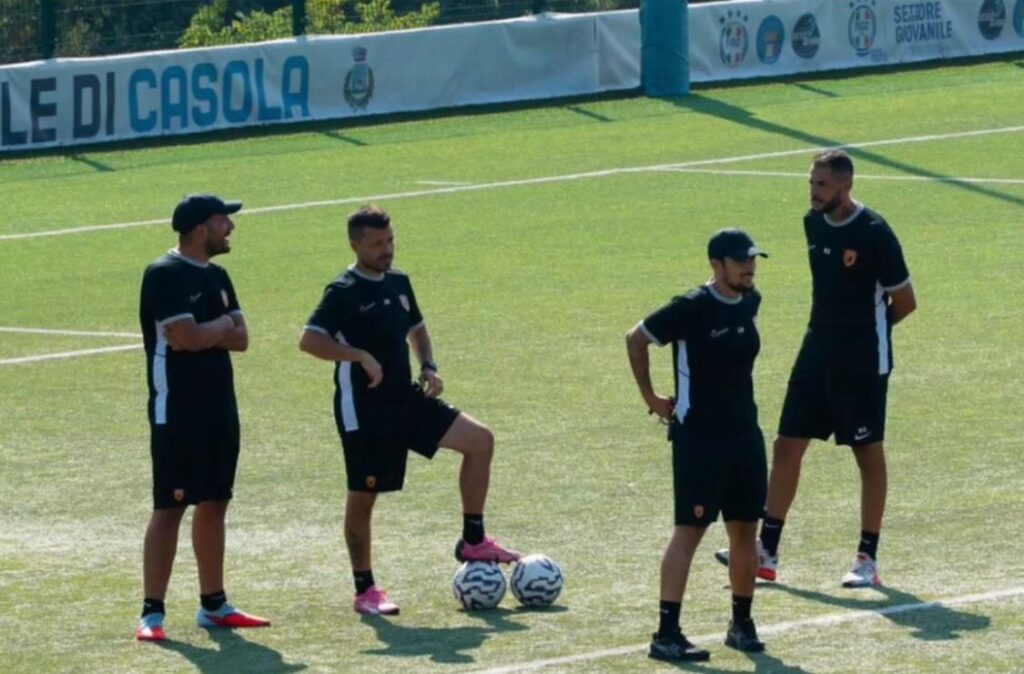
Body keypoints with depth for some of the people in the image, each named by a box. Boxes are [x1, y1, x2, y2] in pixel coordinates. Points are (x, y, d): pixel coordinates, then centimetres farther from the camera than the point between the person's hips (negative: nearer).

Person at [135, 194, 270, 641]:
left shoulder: (216, 276, 13)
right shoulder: (165, 275, -13)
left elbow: (240, 338, 6)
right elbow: (183, 337, -23)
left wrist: (204, 332, -12)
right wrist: (222, 325, -5)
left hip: (219, 404, 8)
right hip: (178, 408, -8)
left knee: (214, 504, 12)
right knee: (170, 507, -8)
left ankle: (214, 605, 20)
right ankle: (152, 612, -7)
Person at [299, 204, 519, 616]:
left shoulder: (398, 283, 9)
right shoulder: (344, 292, -13)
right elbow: (309, 340, -25)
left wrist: (428, 366, 9)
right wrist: (360, 356, -30)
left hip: (406, 398, 7)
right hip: (364, 411, -7)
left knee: (480, 440, -2)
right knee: (363, 497, 1)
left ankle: (473, 542, 7)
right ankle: (365, 590, 13)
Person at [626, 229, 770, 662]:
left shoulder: (749, 303, 6)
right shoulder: (692, 309, -15)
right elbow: (636, 339, -6)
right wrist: (651, 398, -1)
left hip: (745, 433, 7)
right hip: (697, 436, -7)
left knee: (745, 528, 10)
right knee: (690, 529, -9)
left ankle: (742, 623, 23)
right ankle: (666, 634, -9)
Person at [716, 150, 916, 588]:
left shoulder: (874, 232, -16)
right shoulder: (814, 223, 5)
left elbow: (904, 301, -9)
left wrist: (867, 329, 4)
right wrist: (833, 328, 11)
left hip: (863, 362, -7)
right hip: (818, 352, 7)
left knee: (868, 453, 2)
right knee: (787, 445, 4)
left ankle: (868, 560, 10)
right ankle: (766, 554, 9)